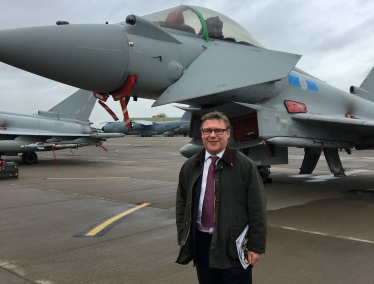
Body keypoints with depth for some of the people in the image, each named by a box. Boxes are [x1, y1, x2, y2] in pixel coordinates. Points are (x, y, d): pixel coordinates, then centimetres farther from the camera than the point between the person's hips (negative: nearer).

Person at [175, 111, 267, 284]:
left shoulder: (244, 165, -8)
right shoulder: (189, 166, 5)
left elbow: (257, 209, -8)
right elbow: (181, 204, 10)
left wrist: (256, 246, -9)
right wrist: (183, 238, 7)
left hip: (233, 244, -4)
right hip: (200, 243, 4)